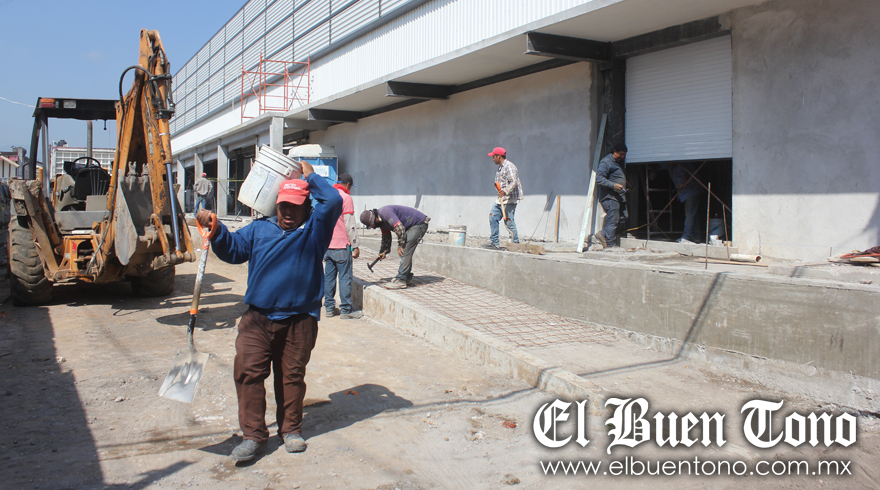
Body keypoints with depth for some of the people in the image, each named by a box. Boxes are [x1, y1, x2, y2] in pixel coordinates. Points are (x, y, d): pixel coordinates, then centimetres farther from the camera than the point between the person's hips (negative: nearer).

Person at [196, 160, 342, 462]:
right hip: (258, 318, 3)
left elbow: (333, 201, -11)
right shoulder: (259, 229, 15)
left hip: (299, 320, -2)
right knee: (248, 371, -7)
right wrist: (215, 230, -5)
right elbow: (233, 250, 13)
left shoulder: (315, 228, 4)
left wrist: (310, 176, 1)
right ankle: (253, 435, 4)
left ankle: (291, 429, 26)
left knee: (292, 375, 9)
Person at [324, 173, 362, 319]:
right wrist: (355, 245, -8)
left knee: (329, 276, 10)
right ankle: (346, 310, 0)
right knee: (345, 277, -3)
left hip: (327, 245, 7)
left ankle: (329, 307, 14)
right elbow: (350, 225, -12)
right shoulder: (346, 198, -9)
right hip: (342, 244, -7)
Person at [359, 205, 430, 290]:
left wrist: (400, 245, -19)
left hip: (419, 224, -11)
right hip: (411, 226, 11)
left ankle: (401, 281, -15)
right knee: (406, 252, 13)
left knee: (405, 251, -15)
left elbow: (399, 227, -29)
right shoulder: (381, 221, 8)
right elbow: (386, 237, 23)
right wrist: (384, 251, 18)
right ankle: (407, 278, 22)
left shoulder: (385, 212, -25)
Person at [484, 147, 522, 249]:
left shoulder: (509, 166, -12)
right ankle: (494, 242, 10)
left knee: (508, 221, -9)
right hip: (500, 198, 10)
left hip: (510, 199, -10)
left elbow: (514, 182, -22)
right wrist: (499, 191, 5)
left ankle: (516, 243, 1)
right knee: (493, 217, 5)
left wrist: (505, 191, -30)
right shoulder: (499, 168, 18)